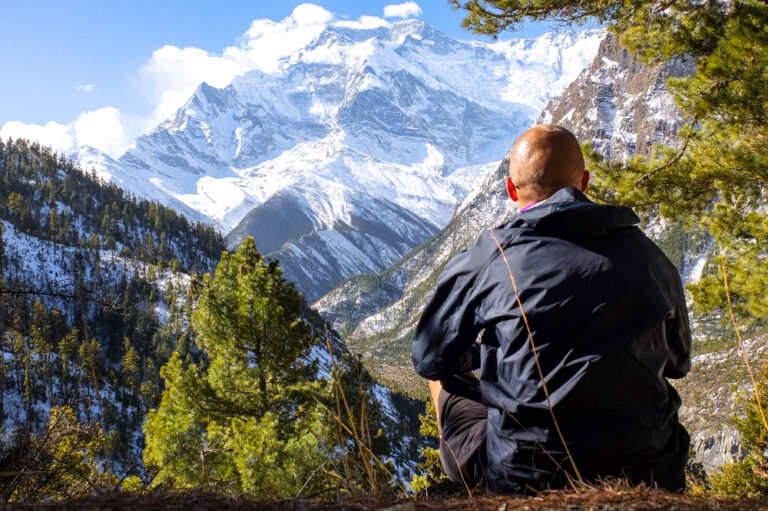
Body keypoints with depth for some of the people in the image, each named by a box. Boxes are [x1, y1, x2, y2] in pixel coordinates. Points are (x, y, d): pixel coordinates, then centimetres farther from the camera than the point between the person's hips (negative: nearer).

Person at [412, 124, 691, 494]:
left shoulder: (482, 262, -7)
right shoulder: (648, 256, 3)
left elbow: (429, 360, 5)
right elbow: (678, 362, 18)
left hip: (519, 477, -2)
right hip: (649, 475, 3)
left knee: (444, 379, 23)